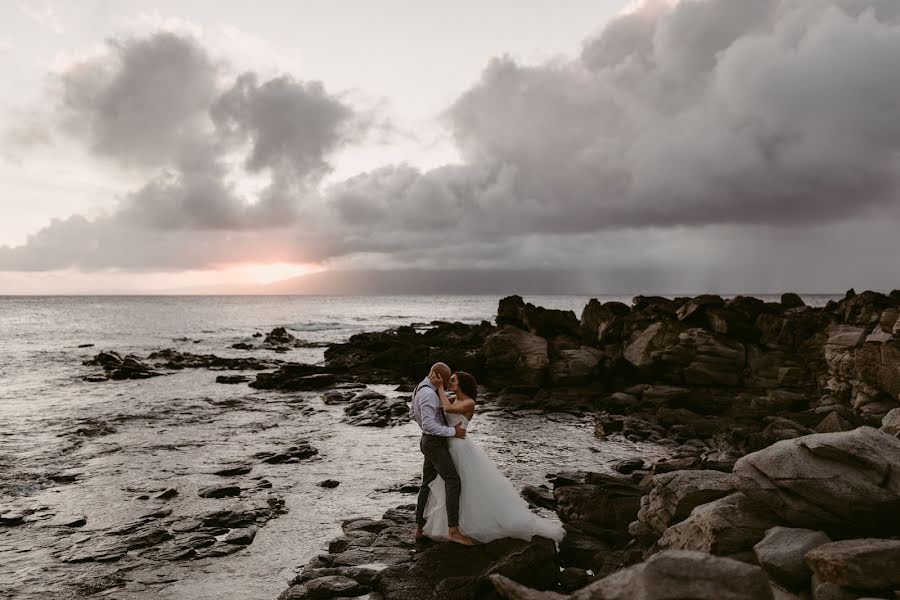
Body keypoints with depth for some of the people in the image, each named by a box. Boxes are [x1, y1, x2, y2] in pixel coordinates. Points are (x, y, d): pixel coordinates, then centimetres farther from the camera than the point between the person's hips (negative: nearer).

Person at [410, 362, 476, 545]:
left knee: (428, 484, 15)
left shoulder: (420, 388, 9)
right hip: (435, 444, -11)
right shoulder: (428, 394, -24)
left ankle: (420, 529, 22)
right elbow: (429, 425, -29)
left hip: (429, 441, 11)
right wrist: (452, 431, -21)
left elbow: (412, 414, 22)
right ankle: (453, 531, -18)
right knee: (453, 482, -16)